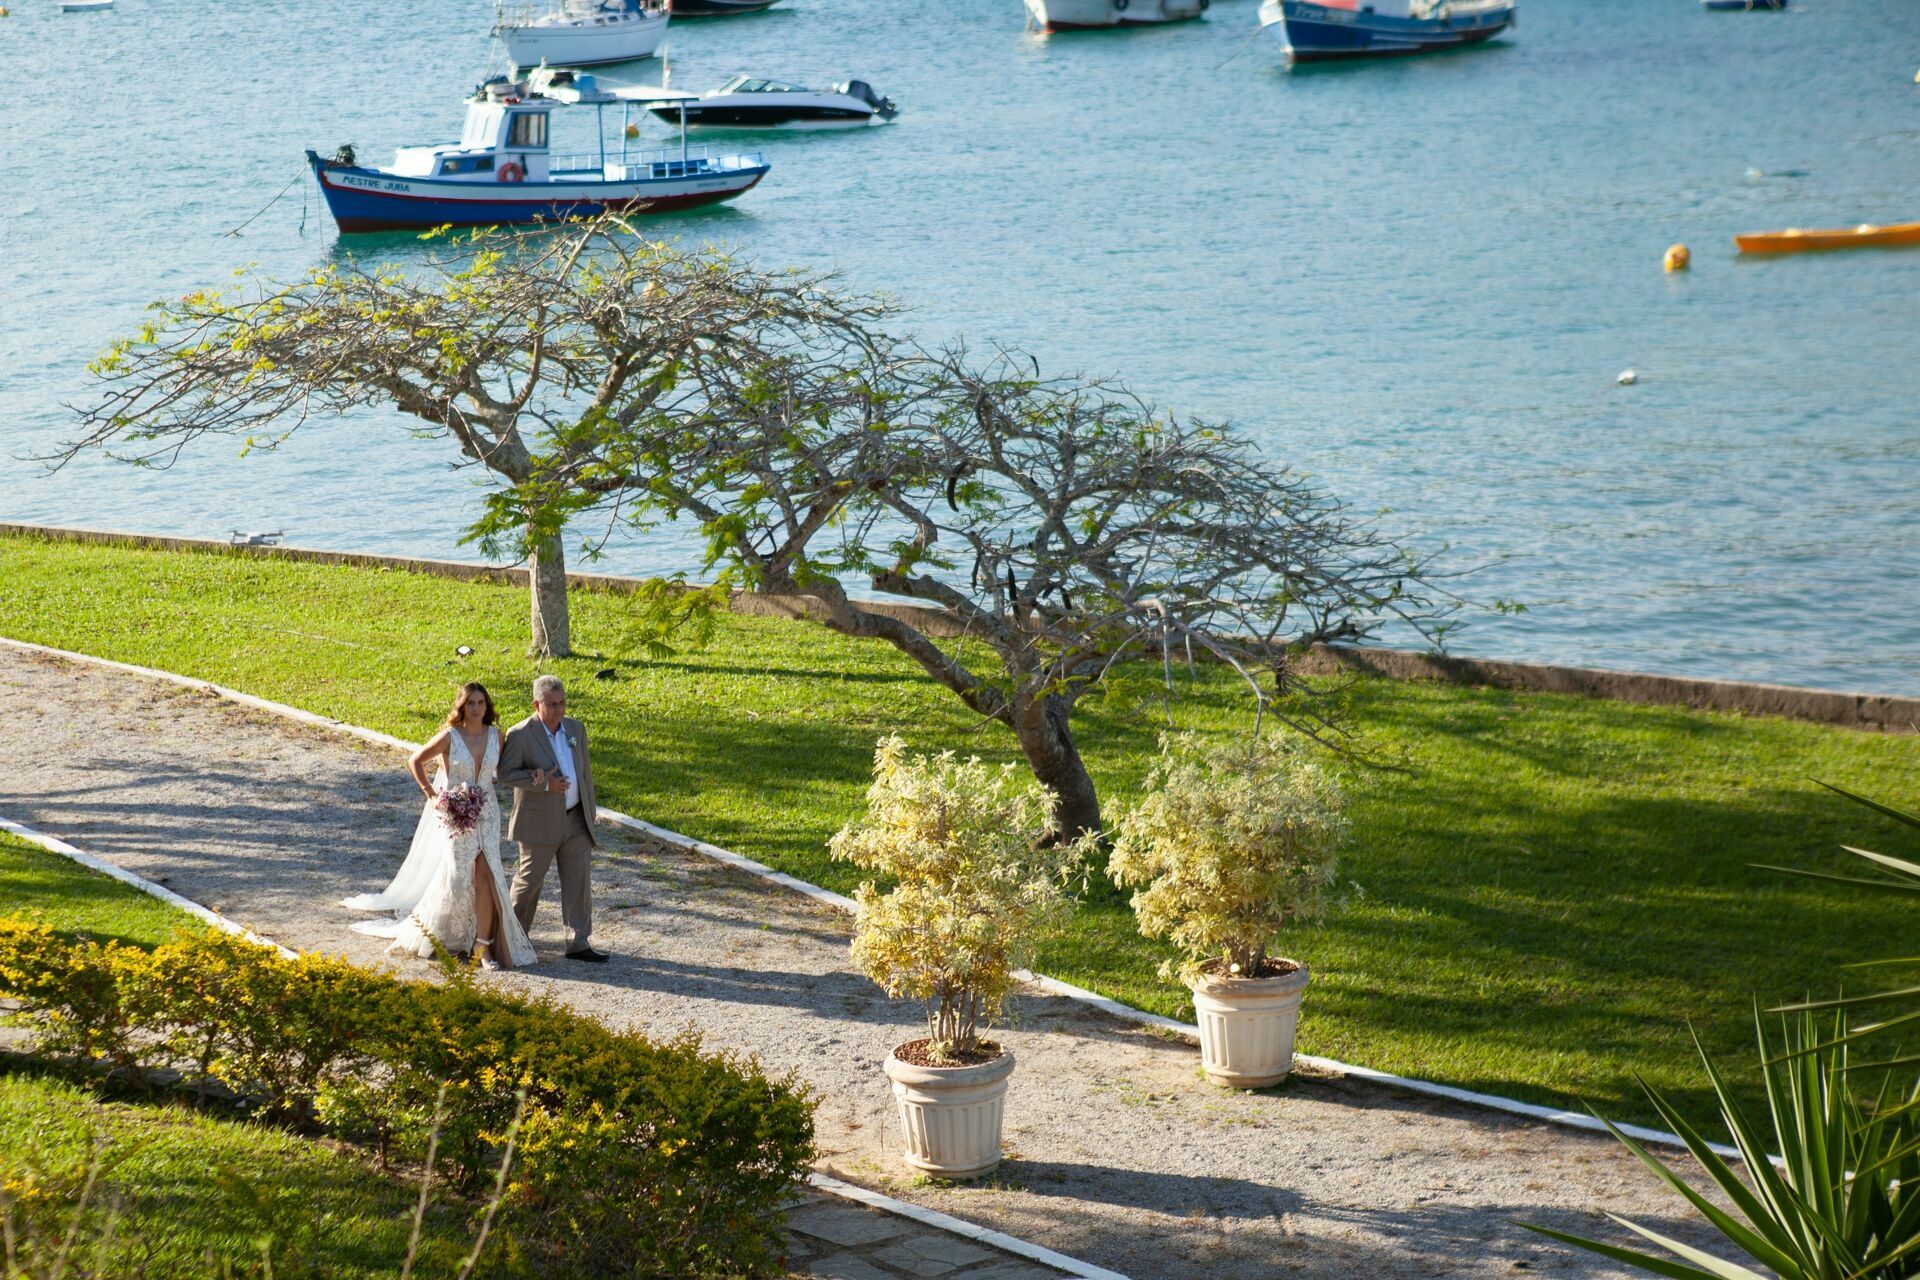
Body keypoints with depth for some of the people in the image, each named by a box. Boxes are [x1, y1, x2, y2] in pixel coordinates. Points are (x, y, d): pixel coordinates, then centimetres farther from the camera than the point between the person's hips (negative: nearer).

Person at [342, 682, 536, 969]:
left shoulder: (495, 735, 0)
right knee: (456, 876, -3)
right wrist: (431, 795, -4)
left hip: (486, 813, 3)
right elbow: (415, 761, -1)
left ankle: (483, 945, -5)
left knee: (486, 874, -8)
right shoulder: (450, 736, -10)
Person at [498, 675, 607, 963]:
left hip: (575, 820, 5)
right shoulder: (520, 735, -13)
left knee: (579, 881, 2)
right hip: (540, 822, -5)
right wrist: (544, 784, -22)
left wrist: (589, 810, 13)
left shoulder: (575, 728, 5)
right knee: (530, 879, 8)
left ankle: (578, 943, 5)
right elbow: (505, 773, -13)